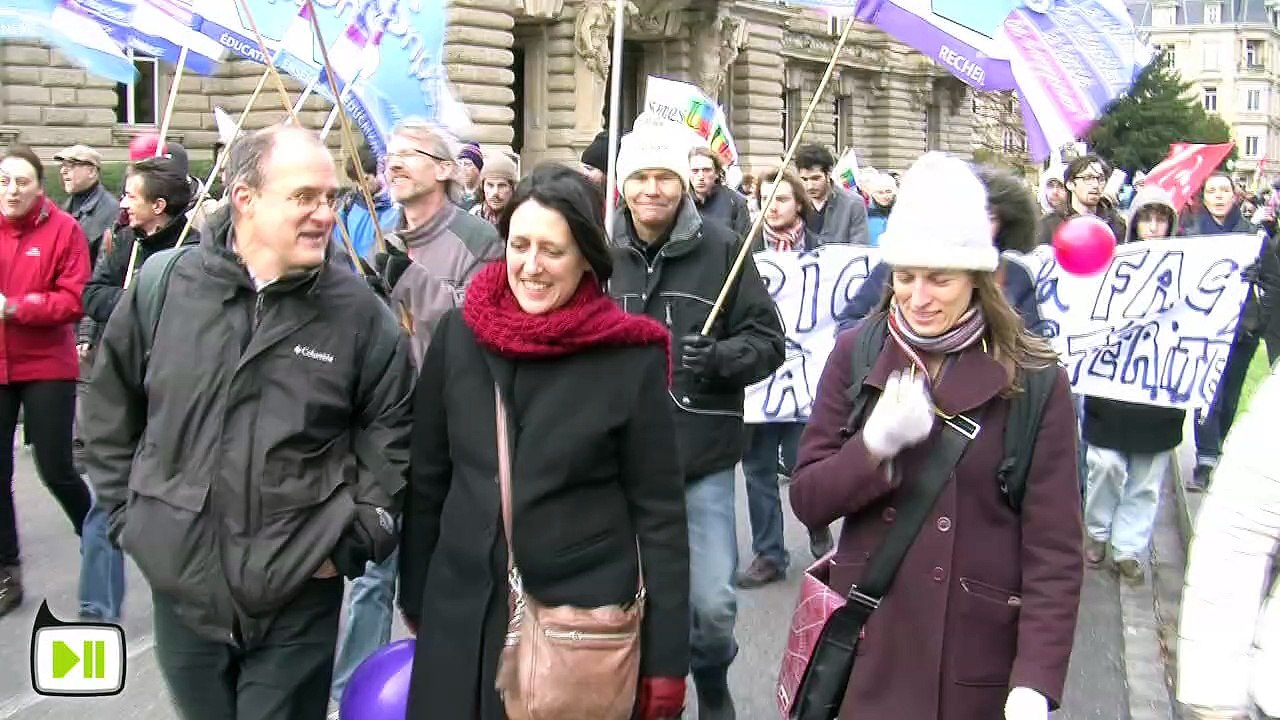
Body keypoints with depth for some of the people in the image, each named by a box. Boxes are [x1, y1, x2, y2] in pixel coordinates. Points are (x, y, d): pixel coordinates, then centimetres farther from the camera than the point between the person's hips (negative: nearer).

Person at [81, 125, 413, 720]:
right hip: (180, 583, 2)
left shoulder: (359, 309, -8)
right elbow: (110, 412, 8)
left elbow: (389, 428, 0)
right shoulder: (162, 285, -4)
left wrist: (356, 537, -3)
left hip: (299, 596, -2)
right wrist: (127, 515, 5)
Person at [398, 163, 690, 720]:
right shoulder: (457, 335, -2)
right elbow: (426, 481, 7)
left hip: (585, 618, -3)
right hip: (461, 616, 3)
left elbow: (660, 513, -6)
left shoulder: (631, 358, -10)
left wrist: (666, 658, -6)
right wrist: (415, 603, 11)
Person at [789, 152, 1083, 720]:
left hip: (977, 659, -2)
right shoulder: (855, 355, -1)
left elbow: (1054, 550, -8)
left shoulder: (1034, 379, -8)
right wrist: (875, 445, -20)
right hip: (868, 649, 2)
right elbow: (806, 500, -2)